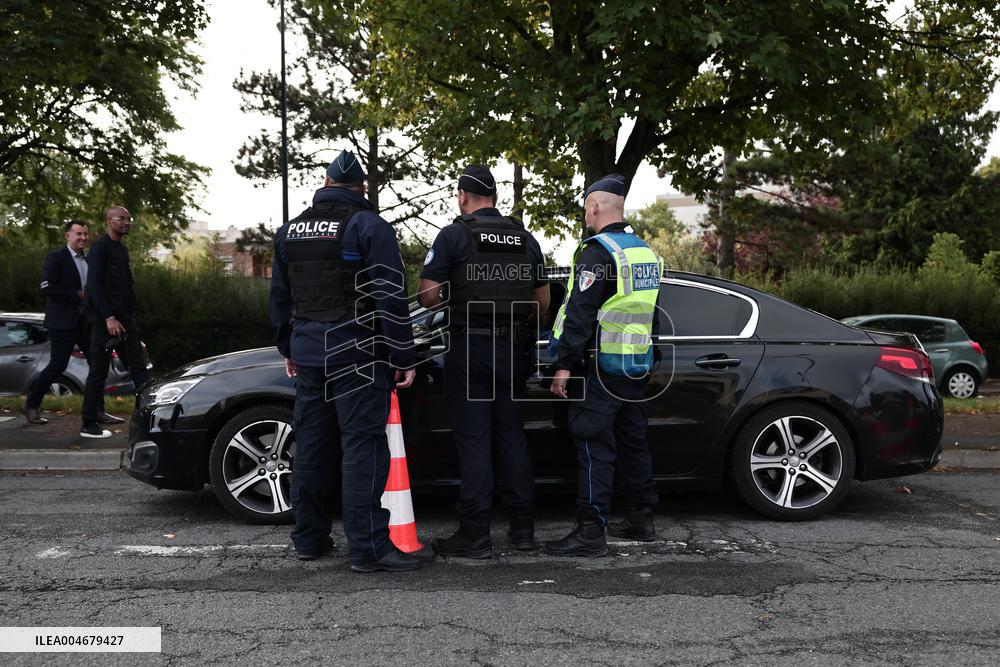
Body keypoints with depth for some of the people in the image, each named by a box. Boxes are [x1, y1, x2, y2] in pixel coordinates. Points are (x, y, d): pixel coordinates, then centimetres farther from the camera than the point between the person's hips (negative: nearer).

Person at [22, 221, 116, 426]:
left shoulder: (89, 259, 13)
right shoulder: (55, 258, -7)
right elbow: (47, 287, -16)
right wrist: (78, 294, -18)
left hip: (85, 320, 7)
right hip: (63, 321, -7)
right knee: (58, 365, -3)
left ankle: (97, 411, 8)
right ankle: (31, 405, 15)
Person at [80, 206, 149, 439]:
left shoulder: (122, 249, 18)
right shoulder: (100, 247, -8)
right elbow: (94, 285, -16)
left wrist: (131, 314, 14)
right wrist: (108, 318, -21)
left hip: (125, 318, 9)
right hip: (105, 320, -8)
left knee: (138, 366, 5)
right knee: (98, 371, -3)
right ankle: (89, 424, 5)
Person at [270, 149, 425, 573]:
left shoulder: (290, 230, 14)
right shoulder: (369, 226, -7)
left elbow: (279, 296, 20)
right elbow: (391, 297, -12)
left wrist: (288, 349, 28)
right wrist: (403, 358, -9)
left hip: (307, 353, 6)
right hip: (356, 354, -6)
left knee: (311, 444, 13)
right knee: (362, 446, -5)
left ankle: (309, 539, 21)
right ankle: (368, 547, -5)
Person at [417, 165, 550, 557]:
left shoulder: (454, 235, -6)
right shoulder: (525, 238, 10)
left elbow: (427, 295, -10)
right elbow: (543, 300, 13)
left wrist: (444, 301, 11)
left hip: (469, 348, -4)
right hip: (513, 349, 5)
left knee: (473, 440, 0)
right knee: (512, 436, 13)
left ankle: (475, 535, 2)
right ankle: (523, 527, 17)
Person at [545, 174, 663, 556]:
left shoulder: (597, 251, -13)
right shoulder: (645, 252, 15)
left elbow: (580, 312, -19)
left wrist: (564, 364, -17)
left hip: (600, 366, -9)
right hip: (637, 367, 9)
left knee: (594, 447, -6)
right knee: (633, 442, 16)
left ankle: (590, 533, -4)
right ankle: (641, 520, 26)